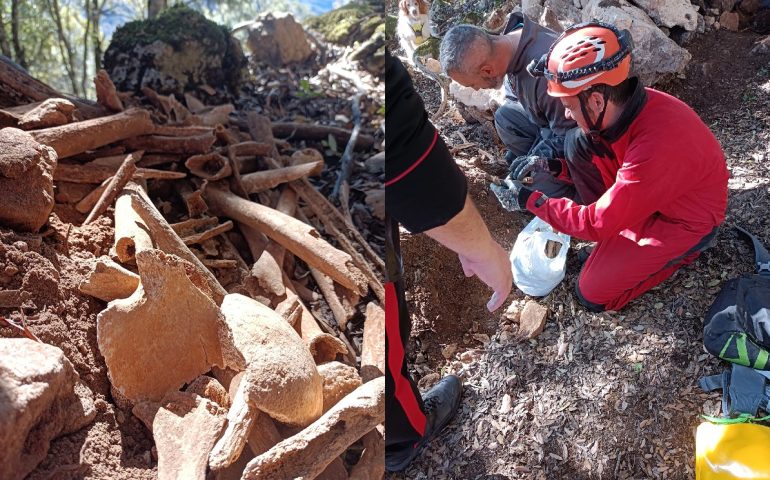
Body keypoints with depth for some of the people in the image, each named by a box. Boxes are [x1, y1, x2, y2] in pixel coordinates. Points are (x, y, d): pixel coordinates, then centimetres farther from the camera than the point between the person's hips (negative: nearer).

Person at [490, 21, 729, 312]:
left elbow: (597, 224, -29)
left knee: (593, 294, -7)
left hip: (686, 222, -7)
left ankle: (680, 250, 8)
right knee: (579, 145, -10)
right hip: (650, 199, 7)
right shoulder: (627, 106, -15)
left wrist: (529, 200, -21)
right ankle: (619, 226, 2)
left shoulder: (655, 147, -39)